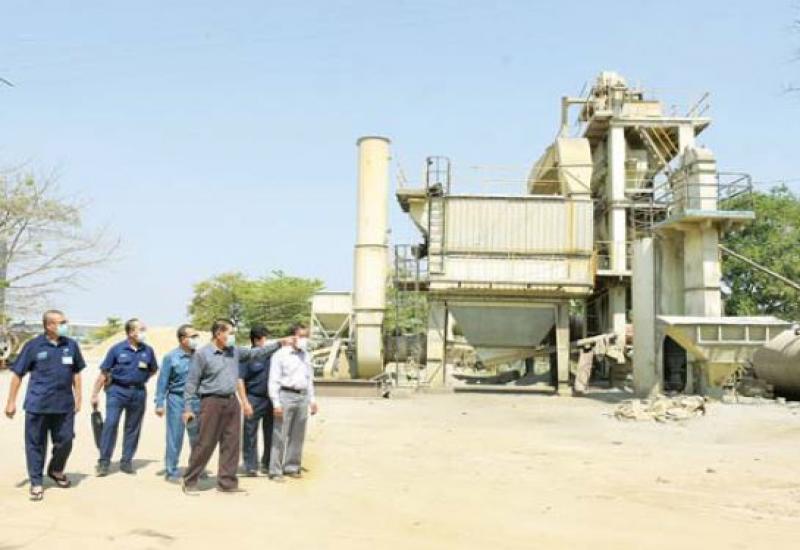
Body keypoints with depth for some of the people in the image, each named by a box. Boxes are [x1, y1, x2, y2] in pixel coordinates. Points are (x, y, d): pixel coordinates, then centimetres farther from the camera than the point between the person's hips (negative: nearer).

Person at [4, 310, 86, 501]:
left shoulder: (71, 346, 5)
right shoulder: (33, 346, -4)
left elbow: (76, 373, 14)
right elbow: (17, 374, 1)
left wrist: (78, 397, 10)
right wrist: (11, 401, -1)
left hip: (64, 404, 3)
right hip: (38, 404, -3)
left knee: (65, 441, 8)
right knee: (36, 443, 5)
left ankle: (56, 471, 34)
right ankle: (36, 482, 16)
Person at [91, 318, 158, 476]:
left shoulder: (148, 350, 5)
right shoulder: (117, 349, -3)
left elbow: (153, 370, 19)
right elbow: (104, 372, -1)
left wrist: (141, 378, 1)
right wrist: (95, 394, -3)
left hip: (138, 392, 3)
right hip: (117, 390, -3)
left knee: (133, 428, 8)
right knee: (110, 424, -9)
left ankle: (126, 462, 19)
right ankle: (104, 461, 1)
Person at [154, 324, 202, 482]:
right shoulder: (171, 357, -4)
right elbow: (162, 381, -3)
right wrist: (159, 403, -7)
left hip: (196, 401, 3)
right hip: (177, 399, -3)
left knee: (197, 437, 9)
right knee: (175, 437, 1)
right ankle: (171, 471, 13)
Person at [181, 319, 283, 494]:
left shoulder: (234, 351, 10)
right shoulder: (202, 354, -7)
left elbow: (255, 353, 17)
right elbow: (192, 382, -6)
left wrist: (278, 344, 11)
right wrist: (188, 408, -9)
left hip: (232, 402, 6)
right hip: (212, 402, -6)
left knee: (231, 445, 7)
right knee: (205, 444, -3)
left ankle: (227, 483, 17)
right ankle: (190, 482, 12)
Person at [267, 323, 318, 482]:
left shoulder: (306, 355, 14)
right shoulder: (281, 354, -6)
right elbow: (274, 380, -8)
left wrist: (312, 399, 16)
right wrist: (276, 403, -13)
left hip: (302, 397, 6)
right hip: (286, 395, -6)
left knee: (298, 436, 10)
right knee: (280, 436, -3)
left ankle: (291, 467, 21)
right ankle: (275, 471, 2)